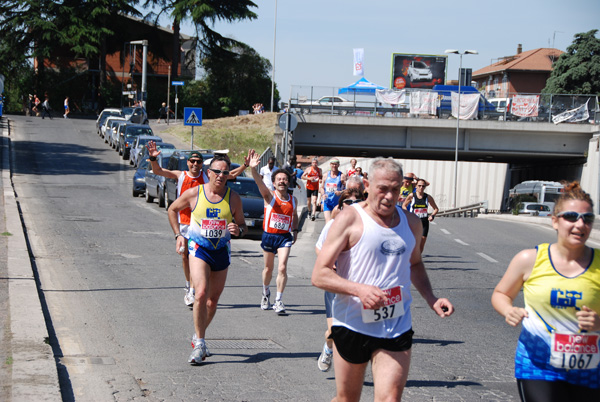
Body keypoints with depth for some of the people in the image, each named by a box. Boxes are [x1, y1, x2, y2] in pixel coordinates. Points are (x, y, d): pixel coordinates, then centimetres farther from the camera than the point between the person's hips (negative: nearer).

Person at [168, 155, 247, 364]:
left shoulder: (233, 198, -3)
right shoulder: (193, 194, -7)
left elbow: (242, 225, 6)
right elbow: (172, 210, 10)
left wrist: (238, 230, -18)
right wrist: (178, 235, 3)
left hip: (222, 251, 3)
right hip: (198, 248, -3)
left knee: (213, 300, 10)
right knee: (201, 293, -21)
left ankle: (198, 337, 32)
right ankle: (199, 344, -15)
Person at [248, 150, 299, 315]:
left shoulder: (293, 200, 5)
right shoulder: (269, 196, -6)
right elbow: (260, 183, -26)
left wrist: (295, 230, 10)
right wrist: (253, 169, -45)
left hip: (285, 237, 1)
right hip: (269, 235, -1)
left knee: (282, 268, -13)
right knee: (268, 268, 13)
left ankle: (278, 301, -6)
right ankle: (265, 293, 40)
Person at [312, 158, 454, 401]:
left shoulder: (411, 223, 9)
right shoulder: (350, 219, -8)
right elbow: (319, 275, -12)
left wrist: (431, 299, 11)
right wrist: (359, 289, -28)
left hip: (397, 329, 3)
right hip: (352, 326, -3)